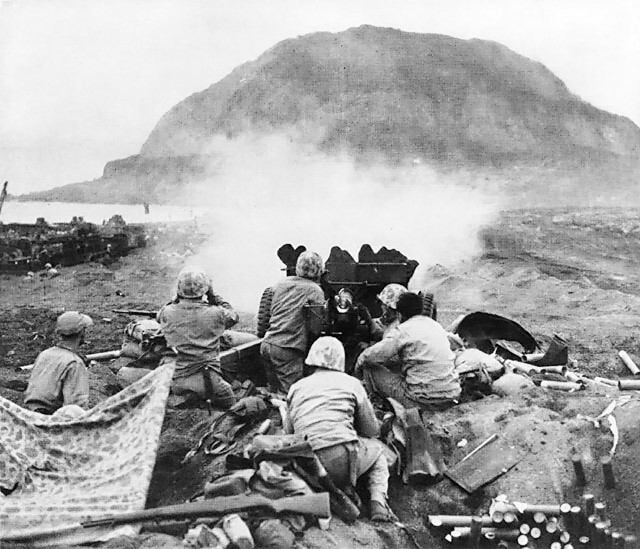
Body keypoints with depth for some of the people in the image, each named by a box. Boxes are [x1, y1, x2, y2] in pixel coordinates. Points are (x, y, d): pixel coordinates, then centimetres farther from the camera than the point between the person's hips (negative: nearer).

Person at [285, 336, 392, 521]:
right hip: (343, 459, -3)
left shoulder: (297, 387, 15)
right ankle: (378, 501, 6)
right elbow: (372, 431, 15)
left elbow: (288, 432, 20)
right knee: (377, 447, 27)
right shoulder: (351, 383, 9)